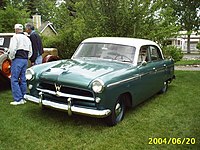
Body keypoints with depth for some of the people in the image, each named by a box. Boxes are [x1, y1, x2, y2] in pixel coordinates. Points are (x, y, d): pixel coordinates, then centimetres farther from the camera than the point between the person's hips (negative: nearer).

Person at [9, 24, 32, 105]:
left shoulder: (15, 37, -6)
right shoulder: (27, 38, 18)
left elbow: (12, 49, -18)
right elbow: (30, 52, 21)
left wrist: (11, 57, -5)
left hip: (17, 60, -8)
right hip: (25, 60, 8)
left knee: (14, 80, -5)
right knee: (23, 79, 12)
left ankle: (18, 99, -9)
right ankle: (23, 98, 15)